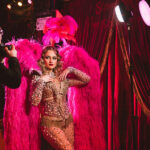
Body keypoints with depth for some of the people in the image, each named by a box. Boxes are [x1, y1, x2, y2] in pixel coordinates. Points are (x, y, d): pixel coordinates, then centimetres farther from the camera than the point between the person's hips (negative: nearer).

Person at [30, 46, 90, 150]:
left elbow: (86, 79, 7)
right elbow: (34, 102, -13)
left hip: (68, 121, 5)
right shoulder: (38, 78, 0)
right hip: (50, 122, -5)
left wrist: (70, 70, 2)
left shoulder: (63, 77, 10)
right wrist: (41, 81, -15)